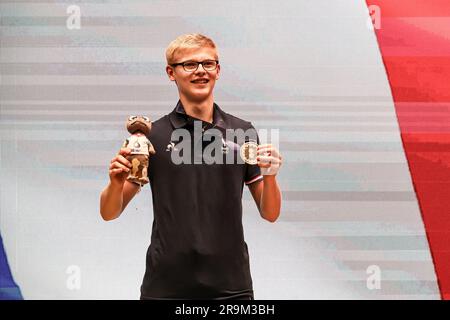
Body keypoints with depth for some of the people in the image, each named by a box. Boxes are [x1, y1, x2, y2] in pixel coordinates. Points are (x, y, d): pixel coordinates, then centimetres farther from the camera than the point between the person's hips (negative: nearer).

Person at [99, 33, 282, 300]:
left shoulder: (242, 132, 5)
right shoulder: (153, 135, 1)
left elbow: (270, 214, 7)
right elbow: (109, 213, 4)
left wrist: (270, 176, -12)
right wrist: (117, 181, -16)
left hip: (231, 286, 1)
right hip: (166, 287, -1)